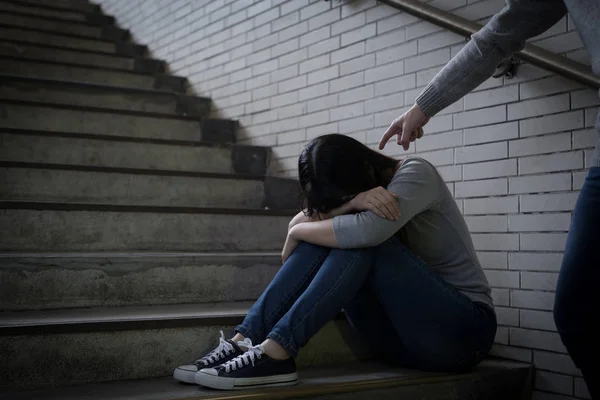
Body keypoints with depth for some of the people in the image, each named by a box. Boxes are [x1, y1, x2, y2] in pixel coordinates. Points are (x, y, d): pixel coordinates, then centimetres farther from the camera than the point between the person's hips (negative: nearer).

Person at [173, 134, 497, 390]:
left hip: (462, 330, -6)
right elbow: (301, 223, -12)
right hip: (402, 334, 6)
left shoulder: (416, 173, -14)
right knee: (327, 235, -17)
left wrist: (298, 232, -16)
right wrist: (351, 203, -30)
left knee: (361, 239, -28)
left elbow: (366, 231, -32)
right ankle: (245, 341, -24)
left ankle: (275, 352, -35)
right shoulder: (350, 191, 6)